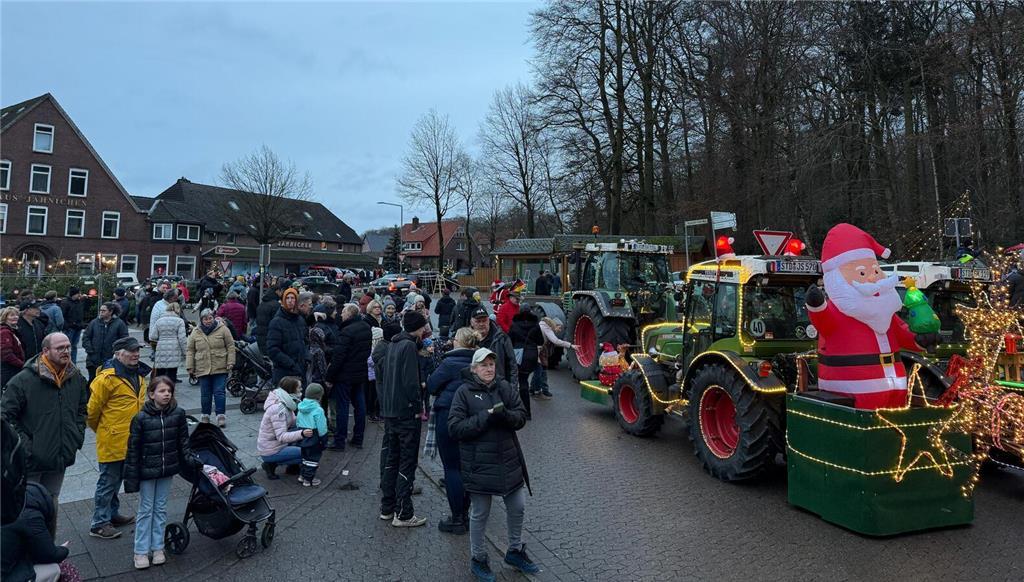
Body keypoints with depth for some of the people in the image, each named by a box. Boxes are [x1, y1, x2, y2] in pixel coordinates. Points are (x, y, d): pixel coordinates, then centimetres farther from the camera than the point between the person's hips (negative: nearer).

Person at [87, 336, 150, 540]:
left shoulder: (139, 374, 7)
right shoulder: (108, 377, -20)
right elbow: (93, 408, -13)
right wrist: (100, 429, 2)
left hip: (129, 439, 8)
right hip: (112, 440, -8)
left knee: (116, 479, 22)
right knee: (108, 481, 3)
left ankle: (111, 514, 36)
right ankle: (99, 524, 15)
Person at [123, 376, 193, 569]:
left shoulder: (178, 414, -6)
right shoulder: (141, 418, -15)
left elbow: (183, 441, 5)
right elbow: (133, 449, -10)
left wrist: (189, 458, -5)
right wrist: (131, 478, -10)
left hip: (167, 470, 3)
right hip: (146, 472, -3)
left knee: (161, 508, 14)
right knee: (146, 510, 9)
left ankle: (157, 547, 26)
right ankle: (141, 551, 21)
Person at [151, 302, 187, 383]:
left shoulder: (159, 320, 11)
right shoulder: (179, 321, -1)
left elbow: (153, 337, 8)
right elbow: (182, 339, -7)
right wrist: (185, 352, -1)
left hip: (161, 350, 4)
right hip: (174, 351, -3)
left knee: (159, 374, 11)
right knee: (172, 375, -1)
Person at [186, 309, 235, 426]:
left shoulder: (222, 329, -1)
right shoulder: (195, 332, 6)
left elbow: (230, 346, 1)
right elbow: (190, 350, 9)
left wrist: (230, 363, -4)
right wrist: (190, 367, 4)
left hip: (220, 368, -2)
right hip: (202, 369, 2)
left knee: (219, 392, -3)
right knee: (205, 394, 9)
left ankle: (221, 415, 3)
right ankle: (205, 415, 23)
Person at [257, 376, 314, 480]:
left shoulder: (286, 402, 2)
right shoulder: (278, 408, -27)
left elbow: (292, 422, 6)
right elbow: (281, 436, -32)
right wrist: (302, 434, -45)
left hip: (277, 443, 9)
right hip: (270, 452, -9)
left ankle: (293, 466, 10)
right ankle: (272, 464, -3)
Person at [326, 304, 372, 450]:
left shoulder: (347, 331, -19)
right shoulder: (367, 328, 6)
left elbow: (339, 356, -20)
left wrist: (330, 377, -13)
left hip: (345, 375, -8)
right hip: (361, 373, 8)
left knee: (342, 407, 0)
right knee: (359, 405, 12)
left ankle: (339, 441, 7)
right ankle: (358, 439, 20)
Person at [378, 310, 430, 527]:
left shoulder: (393, 345, 12)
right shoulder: (409, 346, -14)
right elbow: (410, 381, -20)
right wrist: (418, 406, -11)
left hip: (389, 411, 9)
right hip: (406, 412, -9)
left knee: (391, 459, 16)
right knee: (407, 462, -1)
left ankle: (387, 507, 24)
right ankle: (403, 514, 3)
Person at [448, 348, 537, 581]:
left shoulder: (505, 387, 2)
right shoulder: (464, 392, -8)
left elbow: (522, 416, 0)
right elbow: (455, 428, -14)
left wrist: (505, 415, -21)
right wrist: (485, 417, -22)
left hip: (509, 460, 4)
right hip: (479, 463, -4)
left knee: (518, 507, 15)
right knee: (480, 514, 10)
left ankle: (515, 551, 38)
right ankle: (478, 559, 32)